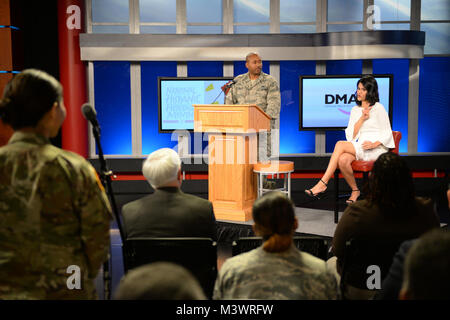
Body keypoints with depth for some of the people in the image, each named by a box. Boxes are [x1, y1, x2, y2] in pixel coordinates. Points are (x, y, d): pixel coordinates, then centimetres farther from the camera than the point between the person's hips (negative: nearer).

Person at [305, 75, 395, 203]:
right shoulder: (355, 110, 19)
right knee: (342, 160, -30)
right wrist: (362, 118, -4)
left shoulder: (378, 108, 3)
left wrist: (374, 144, -16)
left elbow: (387, 133, 1)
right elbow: (351, 135, 9)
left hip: (376, 149, -5)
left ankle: (323, 184, -27)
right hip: (357, 147, 5)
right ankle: (355, 190, -10)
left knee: (340, 144, -26)